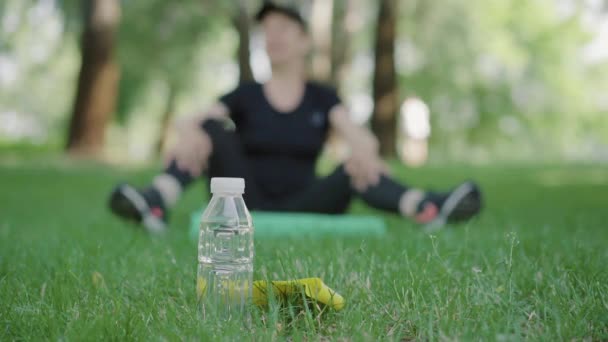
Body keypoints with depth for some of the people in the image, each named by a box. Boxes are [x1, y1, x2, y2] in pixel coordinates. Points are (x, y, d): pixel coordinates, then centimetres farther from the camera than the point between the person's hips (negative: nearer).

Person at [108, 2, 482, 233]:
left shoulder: (322, 98, 6)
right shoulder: (245, 96, 5)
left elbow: (359, 135, -13)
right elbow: (195, 121, -12)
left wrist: (364, 150, -40)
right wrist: (189, 135, -39)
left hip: (300, 211, 1)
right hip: (244, 211, 0)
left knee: (360, 170, -24)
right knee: (213, 129, -22)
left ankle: (428, 209, -53)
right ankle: (156, 203, -49)